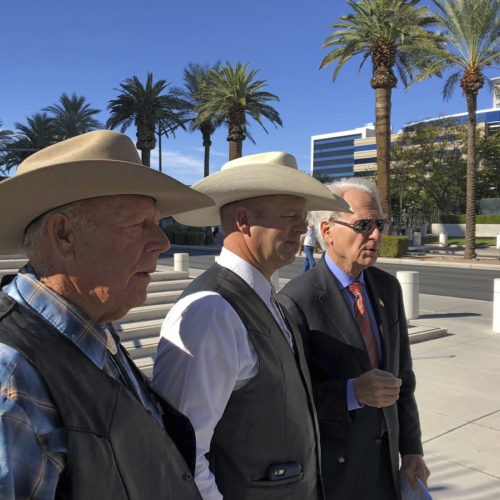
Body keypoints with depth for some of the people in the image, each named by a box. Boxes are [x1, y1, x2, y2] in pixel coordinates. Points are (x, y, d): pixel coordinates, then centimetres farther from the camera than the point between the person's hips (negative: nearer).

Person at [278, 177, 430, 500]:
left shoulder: (388, 287, 0)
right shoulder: (296, 301, -21)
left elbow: (402, 375, 6)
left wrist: (411, 449, 6)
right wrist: (352, 392, -30)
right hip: (329, 465, -5)